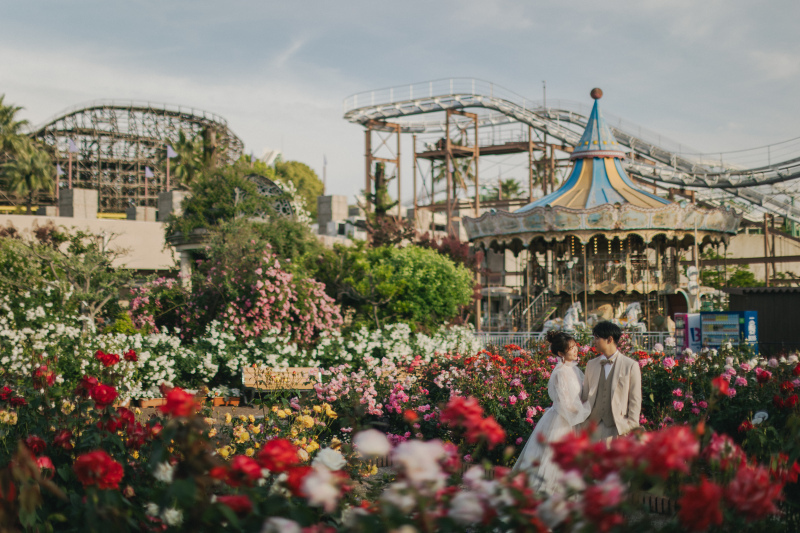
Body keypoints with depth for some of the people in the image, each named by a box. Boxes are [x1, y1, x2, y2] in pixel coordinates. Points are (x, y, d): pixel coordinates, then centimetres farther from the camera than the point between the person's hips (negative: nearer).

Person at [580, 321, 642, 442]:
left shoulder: (631, 365, 0)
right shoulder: (591, 365, 13)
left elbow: (635, 400, 0)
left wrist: (631, 427, -4)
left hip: (618, 428, -3)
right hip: (593, 427, 4)